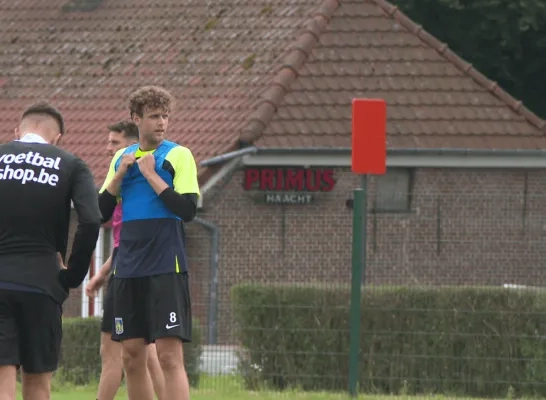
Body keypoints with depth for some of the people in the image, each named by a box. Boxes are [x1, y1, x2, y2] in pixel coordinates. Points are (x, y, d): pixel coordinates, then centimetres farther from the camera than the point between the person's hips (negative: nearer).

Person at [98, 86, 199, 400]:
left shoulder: (178, 155, -2)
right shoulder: (122, 158, 13)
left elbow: (188, 210, -13)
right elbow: (101, 213, 10)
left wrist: (151, 175, -12)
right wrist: (119, 175, -3)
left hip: (167, 267, -5)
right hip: (129, 268, 5)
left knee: (170, 356, -12)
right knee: (132, 357, 7)